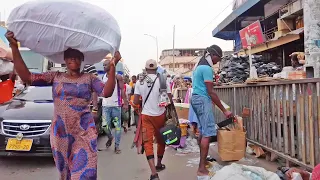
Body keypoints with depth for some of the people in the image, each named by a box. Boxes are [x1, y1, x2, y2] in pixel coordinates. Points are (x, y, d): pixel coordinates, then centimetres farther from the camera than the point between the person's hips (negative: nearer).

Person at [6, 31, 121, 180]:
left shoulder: (89, 78, 3)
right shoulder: (55, 77, 7)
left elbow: (107, 92, -12)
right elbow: (27, 77, -1)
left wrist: (112, 66, -21)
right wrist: (14, 47, -8)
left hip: (84, 133, -2)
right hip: (60, 133, 2)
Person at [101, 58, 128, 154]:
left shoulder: (118, 77, -3)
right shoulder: (103, 77, 10)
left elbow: (122, 90, -6)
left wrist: (125, 103, -13)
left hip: (116, 105, -3)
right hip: (105, 105, 3)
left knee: (117, 126, 3)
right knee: (105, 125, -2)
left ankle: (117, 146, 14)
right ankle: (110, 137, 30)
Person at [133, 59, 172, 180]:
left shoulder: (140, 82, -1)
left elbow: (135, 102, -2)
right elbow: (169, 100, -7)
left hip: (146, 115, 0)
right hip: (160, 115, 0)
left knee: (148, 142, 2)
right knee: (161, 140, 19)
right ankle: (159, 164, 36)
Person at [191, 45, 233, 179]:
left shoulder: (199, 65, 16)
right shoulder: (207, 68, -16)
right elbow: (211, 92, -20)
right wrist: (224, 110, -18)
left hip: (196, 98, 11)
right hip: (203, 100, -11)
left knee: (202, 131, 15)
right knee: (207, 133, -11)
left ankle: (203, 161, 25)